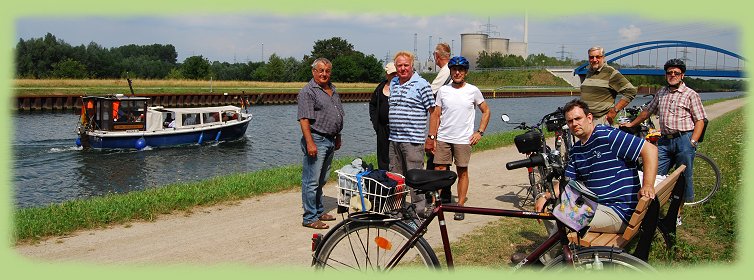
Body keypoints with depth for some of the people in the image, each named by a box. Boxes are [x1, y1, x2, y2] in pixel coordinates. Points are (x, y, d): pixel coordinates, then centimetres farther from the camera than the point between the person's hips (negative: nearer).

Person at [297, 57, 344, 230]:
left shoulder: (332, 89, 16)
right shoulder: (308, 91, -10)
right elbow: (304, 120, -17)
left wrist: (338, 137, 23)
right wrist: (310, 143, -23)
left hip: (330, 140, 9)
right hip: (316, 139, -8)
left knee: (322, 180, 16)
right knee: (311, 181, -5)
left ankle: (319, 211, 26)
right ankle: (310, 218, -1)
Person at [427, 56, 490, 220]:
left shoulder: (473, 91, 2)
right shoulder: (443, 90, 5)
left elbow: (486, 111, 10)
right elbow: (435, 115, 7)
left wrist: (480, 132, 1)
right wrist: (432, 137, 0)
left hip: (463, 140, -1)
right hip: (443, 139, 1)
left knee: (462, 172, 5)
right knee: (438, 172, -1)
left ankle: (460, 206, 13)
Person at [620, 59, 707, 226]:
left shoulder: (691, 95, 0)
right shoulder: (661, 93, 16)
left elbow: (700, 120, -4)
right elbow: (647, 111, 28)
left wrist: (692, 142, -13)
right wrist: (631, 124, 29)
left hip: (684, 140, -4)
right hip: (664, 140, 5)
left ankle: (677, 214, 13)